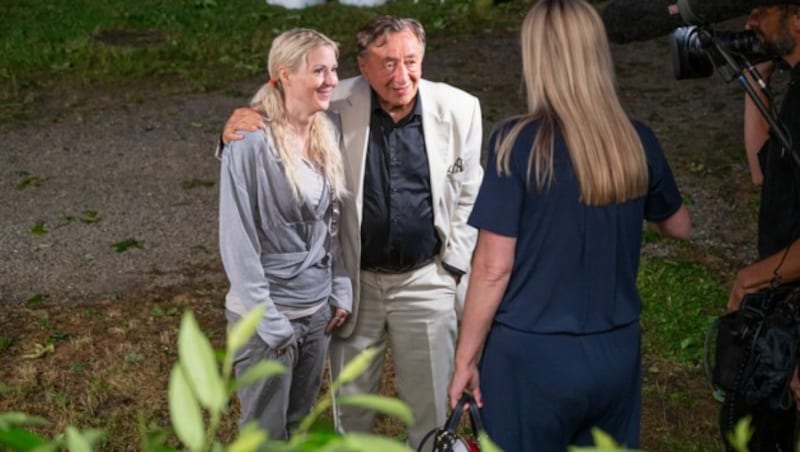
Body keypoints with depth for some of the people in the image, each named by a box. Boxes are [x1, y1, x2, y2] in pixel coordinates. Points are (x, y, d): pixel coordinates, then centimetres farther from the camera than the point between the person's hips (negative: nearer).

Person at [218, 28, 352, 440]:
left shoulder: (326, 134, 3)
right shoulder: (252, 143, -18)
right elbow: (237, 240, -16)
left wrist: (341, 290, 6)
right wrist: (269, 321, -16)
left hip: (318, 311, 6)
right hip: (268, 314, -6)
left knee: (299, 425, 18)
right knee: (266, 433, 9)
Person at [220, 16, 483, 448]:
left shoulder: (458, 109, -9)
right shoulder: (337, 107, -14)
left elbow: (469, 195, 3)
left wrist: (452, 265, 2)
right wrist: (236, 134, -24)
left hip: (425, 279, 0)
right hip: (354, 279, 0)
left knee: (431, 399, 12)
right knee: (351, 400, 17)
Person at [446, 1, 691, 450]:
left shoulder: (518, 142, -15)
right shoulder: (639, 142, -2)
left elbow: (493, 267, -14)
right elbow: (680, 226, 16)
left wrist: (466, 358, -4)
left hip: (533, 356, -4)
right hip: (617, 352, 4)